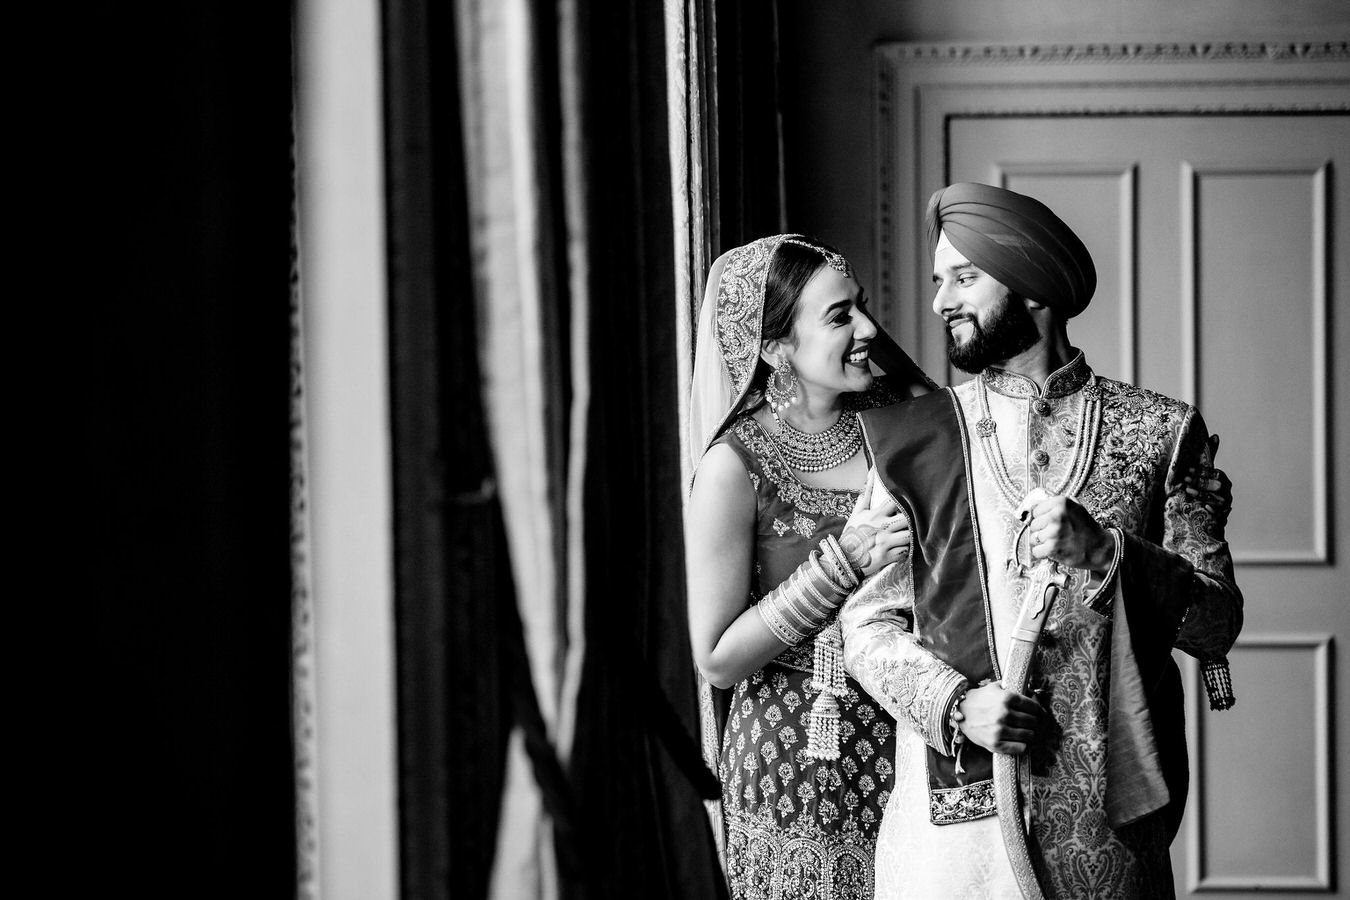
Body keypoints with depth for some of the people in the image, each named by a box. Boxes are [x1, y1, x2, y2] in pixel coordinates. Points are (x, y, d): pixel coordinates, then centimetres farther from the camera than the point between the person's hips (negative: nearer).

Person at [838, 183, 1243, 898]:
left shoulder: (1157, 432, 4)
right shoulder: (910, 442, 5)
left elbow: (1218, 622, -1)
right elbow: (868, 625, 3)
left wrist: (1104, 550, -16)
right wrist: (956, 703, -14)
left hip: (1110, 813, 0)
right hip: (955, 805, 0)